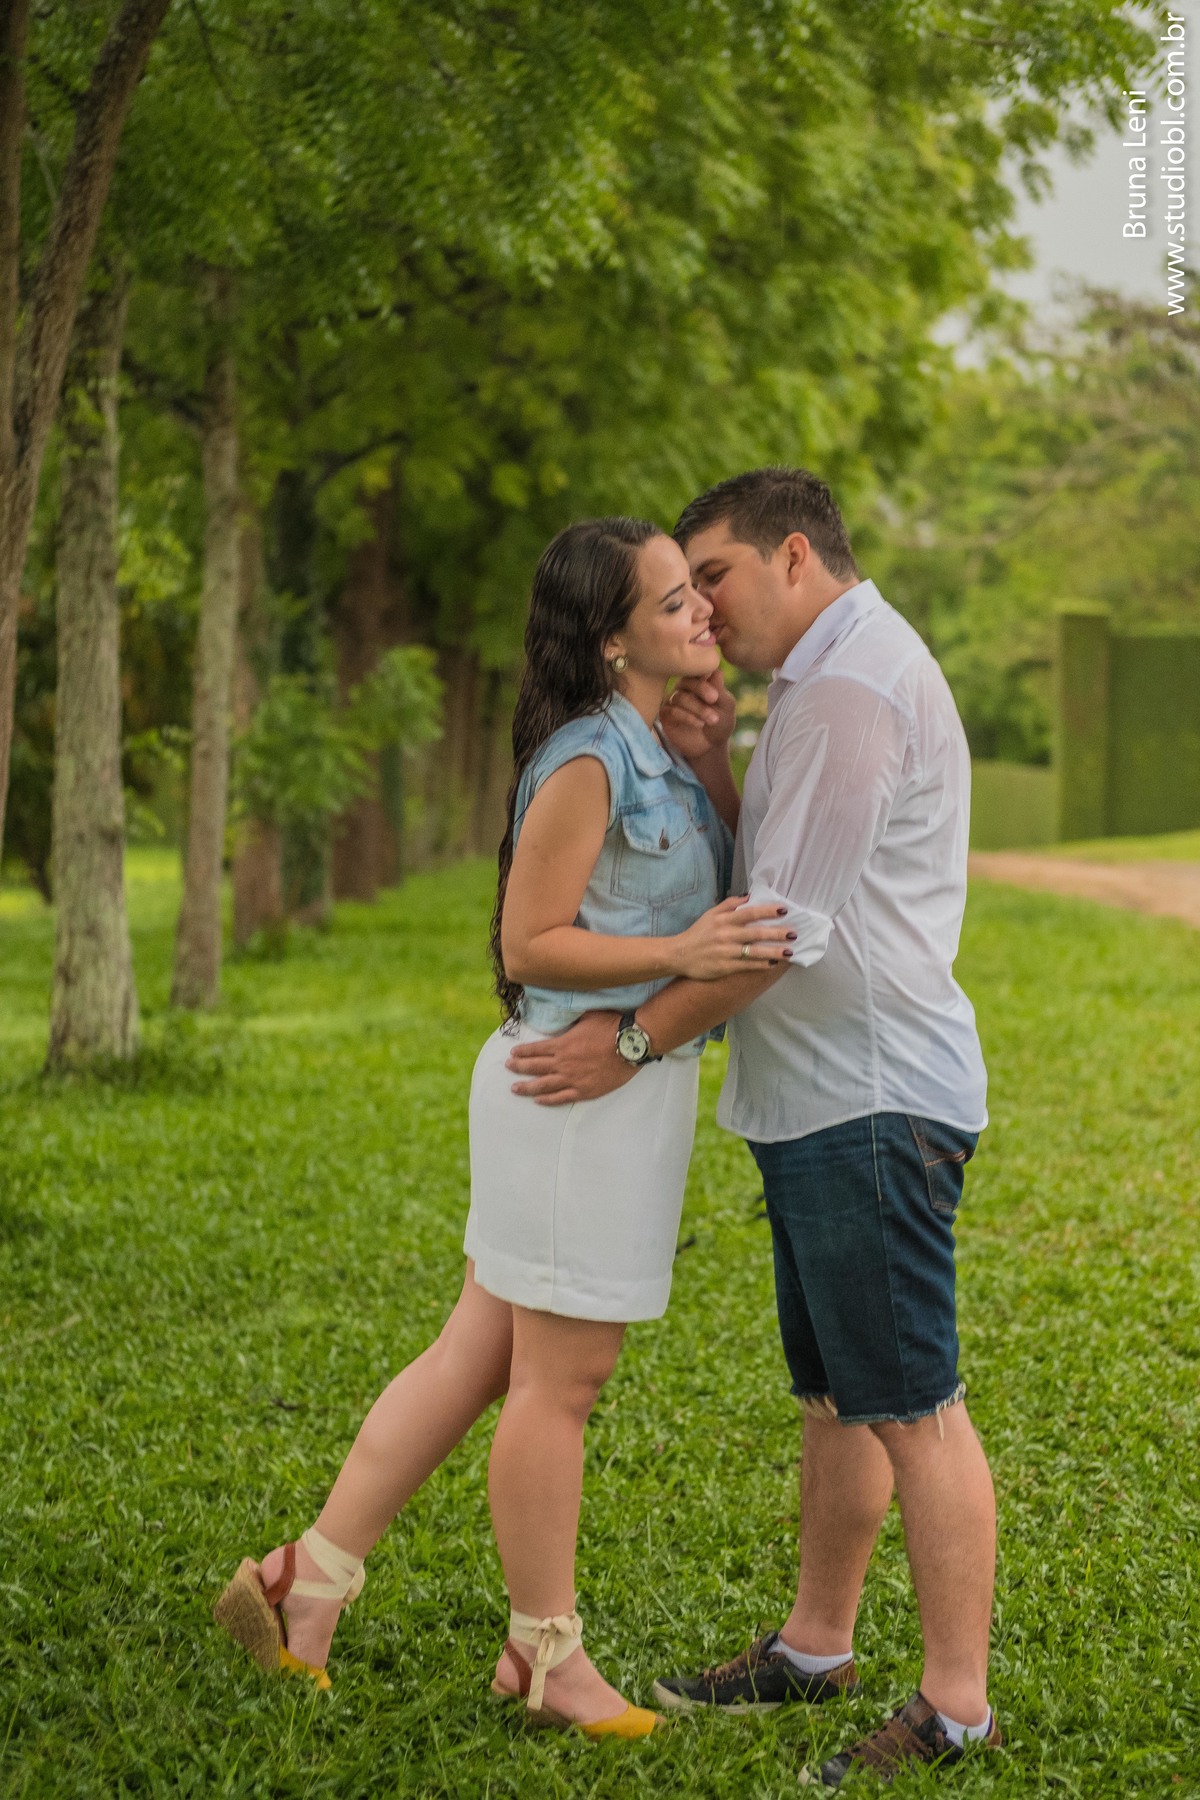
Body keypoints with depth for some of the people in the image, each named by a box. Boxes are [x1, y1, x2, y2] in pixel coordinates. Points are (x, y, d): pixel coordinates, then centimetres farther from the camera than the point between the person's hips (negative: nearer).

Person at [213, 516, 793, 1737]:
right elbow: (529, 945, -17)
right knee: (561, 1380, 2)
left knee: (477, 1356, 13)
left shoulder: (652, 755, 12)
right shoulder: (587, 759, -17)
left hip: (627, 1085, 10)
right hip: (587, 1084, -10)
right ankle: (548, 1658, 14)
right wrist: (682, 955, -24)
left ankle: (311, 1581, 18)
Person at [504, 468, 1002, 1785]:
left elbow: (788, 923, -19)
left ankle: (957, 1707, -4)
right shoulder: (828, 686, 20)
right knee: (835, 1392, 18)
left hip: (873, 1101, -11)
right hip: (825, 1099, 11)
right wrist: (711, 770, 1)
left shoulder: (854, 687, -15)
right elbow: (765, 879, 17)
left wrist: (634, 1042, -14)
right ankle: (816, 1646, 29)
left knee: (909, 1405, -8)